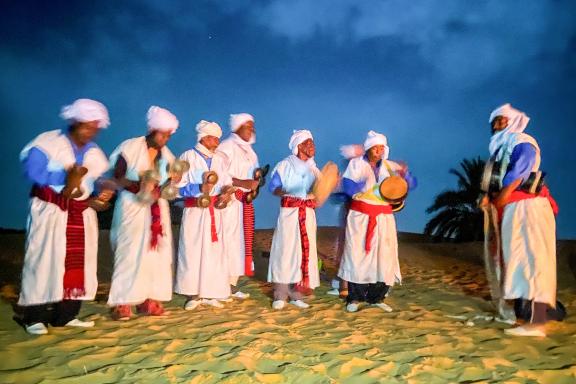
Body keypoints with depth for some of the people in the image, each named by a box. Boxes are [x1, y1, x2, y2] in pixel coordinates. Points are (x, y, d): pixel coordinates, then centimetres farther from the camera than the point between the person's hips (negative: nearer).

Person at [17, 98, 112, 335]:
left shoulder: (95, 154, 11)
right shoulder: (49, 142, -5)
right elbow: (32, 172, -15)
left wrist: (101, 195, -13)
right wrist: (65, 177, -23)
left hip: (82, 214, 6)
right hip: (50, 211, -5)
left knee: (77, 262, 5)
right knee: (45, 260, -3)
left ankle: (66, 315, 14)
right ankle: (36, 317, 7)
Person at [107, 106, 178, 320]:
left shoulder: (166, 155, 10)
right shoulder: (130, 148, -6)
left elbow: (166, 183, 11)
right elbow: (118, 177, -9)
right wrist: (139, 188, -23)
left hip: (157, 209, 6)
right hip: (132, 207, -5)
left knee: (155, 252, 2)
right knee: (130, 252, -7)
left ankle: (148, 299, 10)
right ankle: (122, 303, 0)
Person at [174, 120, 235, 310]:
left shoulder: (221, 158, 8)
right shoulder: (188, 157, -5)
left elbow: (227, 183, 9)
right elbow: (179, 186, -7)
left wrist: (227, 193, -12)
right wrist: (200, 188, -20)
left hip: (215, 211, 4)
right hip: (194, 211, -4)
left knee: (214, 251, 5)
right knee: (193, 251, -1)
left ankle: (210, 294, 15)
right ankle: (193, 295, 10)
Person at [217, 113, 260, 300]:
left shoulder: (248, 149, 20)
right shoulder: (227, 146, -7)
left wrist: (255, 183, 3)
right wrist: (242, 183, -24)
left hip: (245, 200, 8)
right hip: (229, 200, -8)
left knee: (241, 239, 7)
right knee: (227, 240, -9)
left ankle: (232, 284, 13)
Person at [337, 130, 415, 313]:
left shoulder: (388, 166, 9)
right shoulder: (356, 163, 2)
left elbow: (410, 184, 3)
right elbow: (347, 187, -10)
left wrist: (404, 173, -17)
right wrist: (366, 184, -24)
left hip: (383, 217, 3)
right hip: (360, 216, -3)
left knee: (384, 256, 2)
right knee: (358, 255, -2)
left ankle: (376, 297, 15)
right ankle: (354, 298, 9)